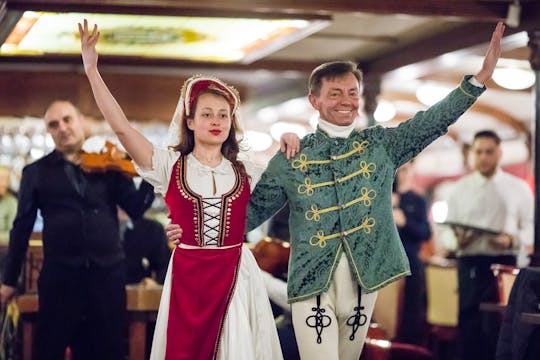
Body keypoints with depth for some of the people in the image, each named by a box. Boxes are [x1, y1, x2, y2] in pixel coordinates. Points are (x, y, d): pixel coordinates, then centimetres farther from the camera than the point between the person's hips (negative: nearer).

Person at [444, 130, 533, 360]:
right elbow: (447, 227, 9)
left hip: (504, 263, -1)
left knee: (498, 324, -4)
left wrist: (512, 239, -16)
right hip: (470, 264, 1)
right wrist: (456, 239, -14)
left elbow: (531, 228, 4)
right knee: (469, 323, 1)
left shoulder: (518, 188, 7)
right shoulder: (461, 188, 10)